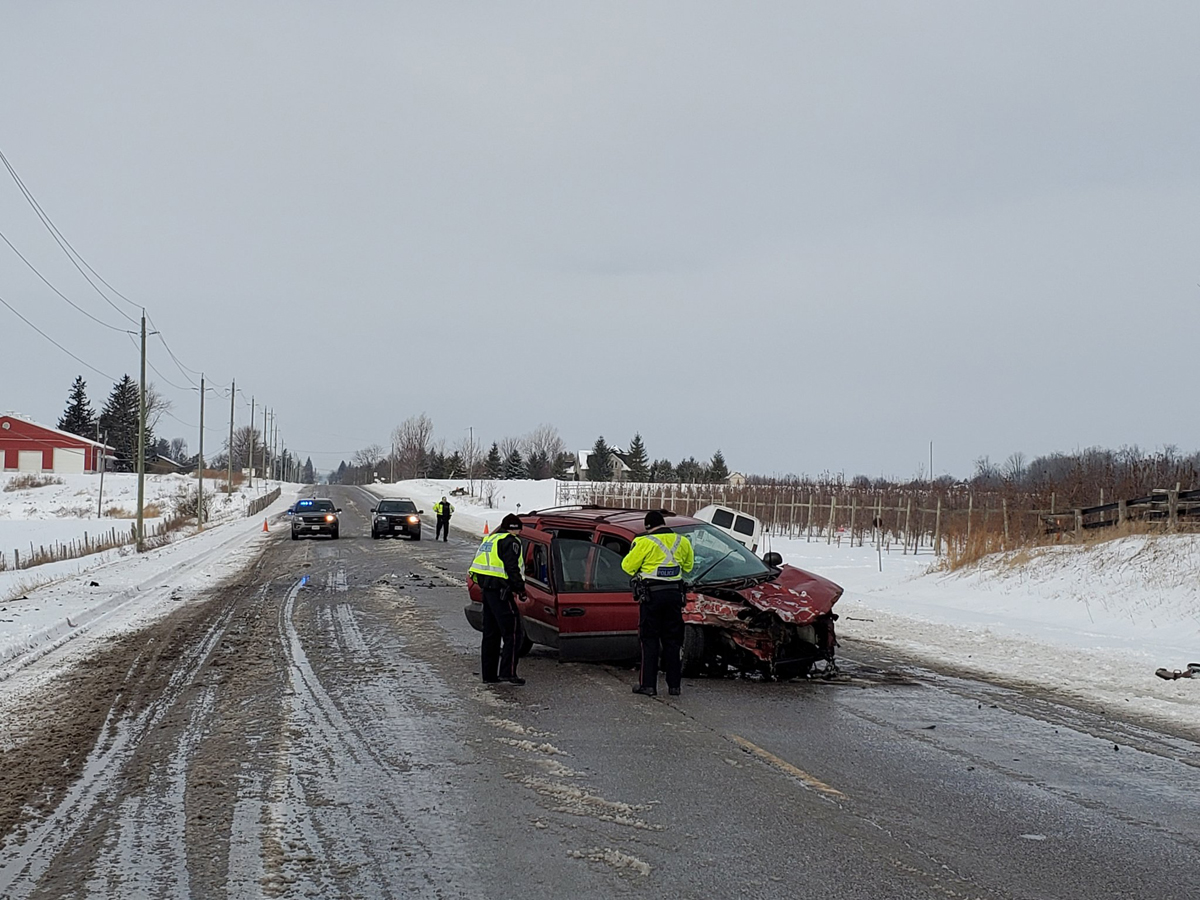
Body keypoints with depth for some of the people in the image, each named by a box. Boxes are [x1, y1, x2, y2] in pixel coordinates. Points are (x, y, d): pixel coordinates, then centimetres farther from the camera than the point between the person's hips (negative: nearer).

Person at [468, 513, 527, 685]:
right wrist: (520, 588, -7)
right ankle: (508, 672, -11)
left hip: (487, 589, 9)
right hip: (500, 591, -9)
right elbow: (512, 568, -17)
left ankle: (489, 674, 15)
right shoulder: (510, 542, -8)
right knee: (513, 632, -6)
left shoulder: (490, 540, 21)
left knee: (491, 633, 13)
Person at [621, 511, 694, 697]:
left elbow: (627, 565, -4)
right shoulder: (682, 542, 5)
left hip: (651, 595, -4)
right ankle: (674, 685, 13)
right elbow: (688, 566, 20)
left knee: (649, 640, 2)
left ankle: (648, 684, -1)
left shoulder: (645, 543, -11)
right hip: (675, 594, 4)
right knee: (672, 640, 12)